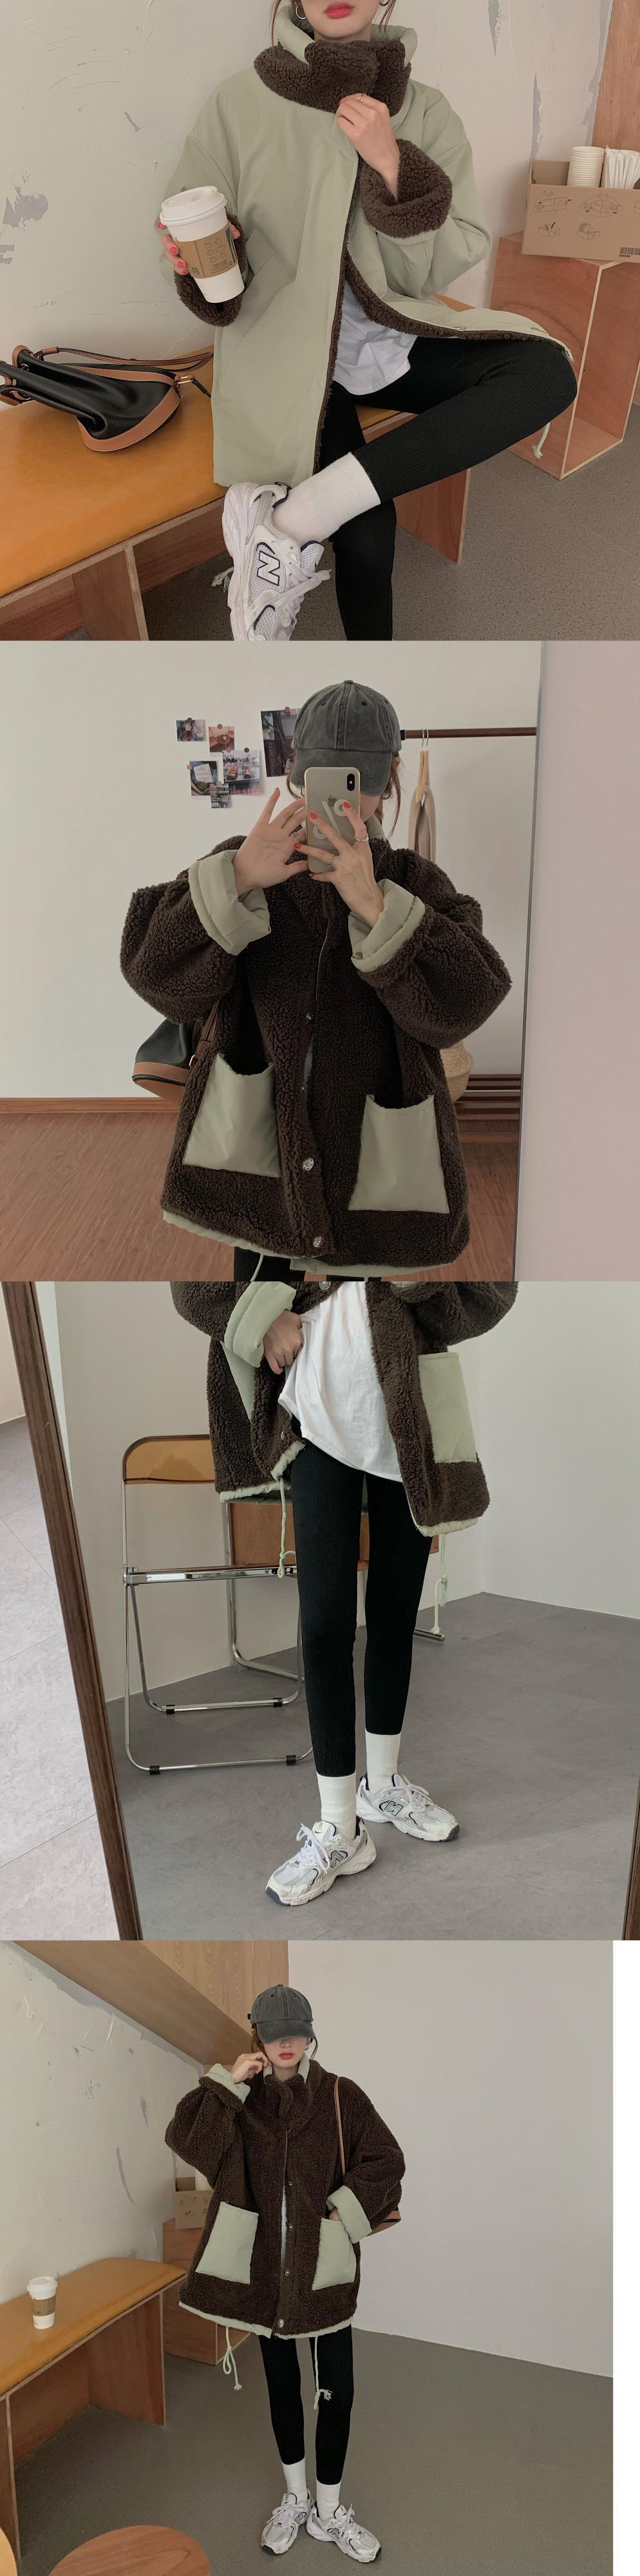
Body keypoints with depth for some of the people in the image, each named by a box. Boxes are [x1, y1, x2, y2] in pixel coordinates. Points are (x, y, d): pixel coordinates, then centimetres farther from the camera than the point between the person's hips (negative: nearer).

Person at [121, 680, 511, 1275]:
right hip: (250, 1163, 0)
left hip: (376, 1176, 0)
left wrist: (373, 905, -28)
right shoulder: (238, 866, 2)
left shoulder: (418, 888, 2)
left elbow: (458, 1001, -16)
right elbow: (161, 971, -12)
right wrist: (238, 879, -26)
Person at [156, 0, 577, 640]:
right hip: (288, 348, -3)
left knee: (546, 372, -25)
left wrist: (392, 165, -16)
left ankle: (292, 518, -30)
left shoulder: (426, 113, 2)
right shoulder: (240, 103, -6)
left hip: (390, 337, 4)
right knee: (366, 533, -28)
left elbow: (442, 268, -1)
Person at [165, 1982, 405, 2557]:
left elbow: (387, 2161, -3)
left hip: (325, 2266, -1)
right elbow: (184, 2138, -15)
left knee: (337, 2391, 3)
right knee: (282, 2383, 16)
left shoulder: (340, 2096, -5)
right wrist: (228, 2081, -21)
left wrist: (346, 2210, -13)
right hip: (263, 2267, 1)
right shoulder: (238, 2099, -1)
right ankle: (296, 2498, 35)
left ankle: (329, 2509, 22)